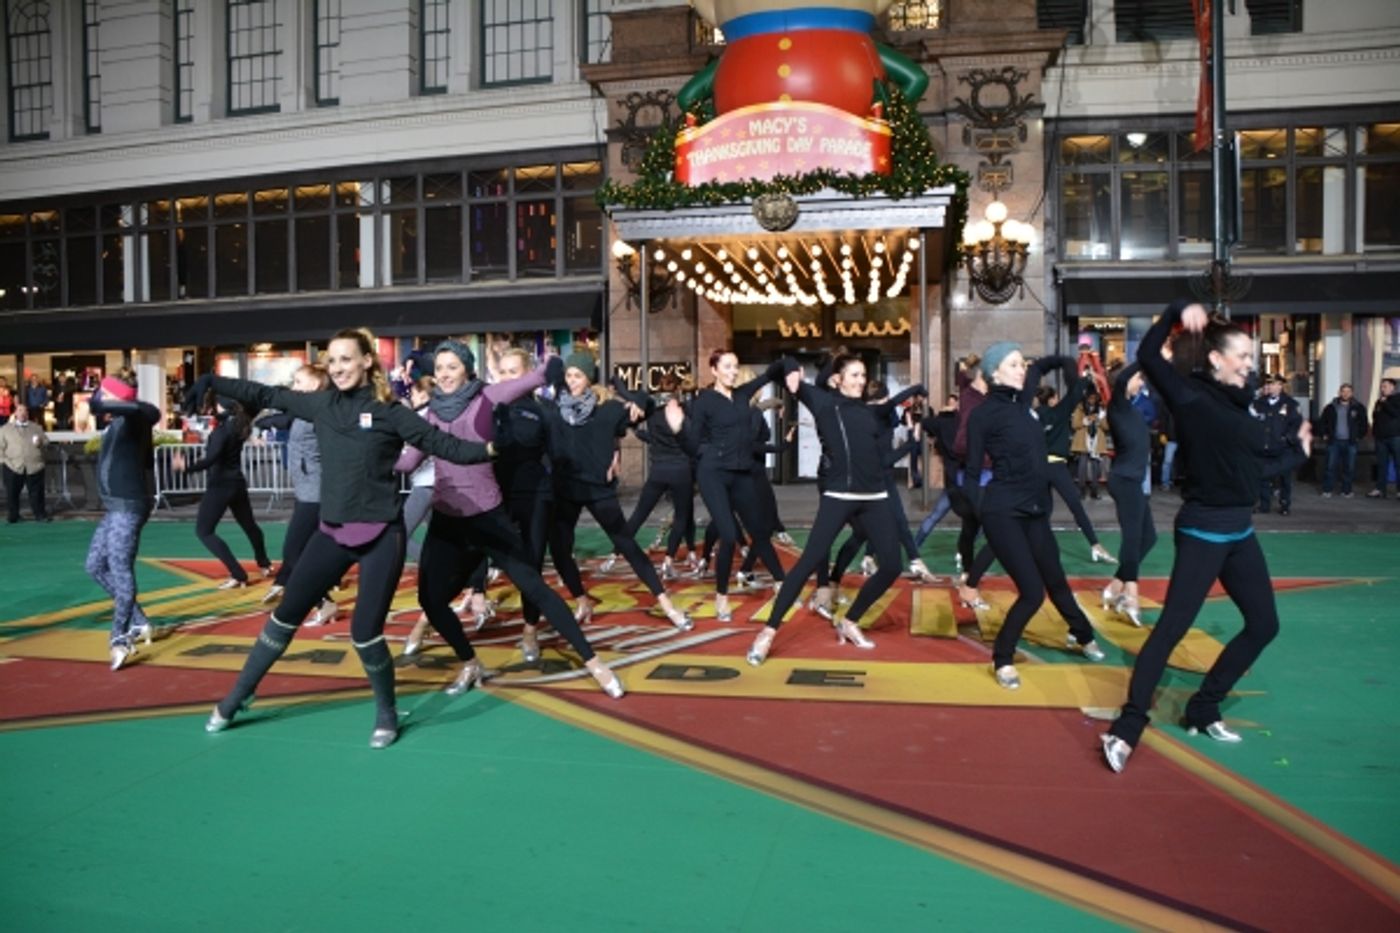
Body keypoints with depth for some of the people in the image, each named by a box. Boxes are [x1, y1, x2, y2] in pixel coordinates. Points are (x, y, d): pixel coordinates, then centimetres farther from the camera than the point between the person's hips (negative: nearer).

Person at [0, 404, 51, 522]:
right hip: (13, 467, 0)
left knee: (36, 492, 1)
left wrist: (40, 442, -12)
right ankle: (13, 516, 15)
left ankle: (40, 514, 7)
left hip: (35, 467, 0)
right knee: (12, 493, 4)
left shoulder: (37, 428, 15)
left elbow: (46, 441, 12)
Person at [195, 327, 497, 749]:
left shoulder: (390, 413, -7)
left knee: (364, 631, -6)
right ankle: (235, 699, 30)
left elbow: (443, 443, -9)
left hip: (380, 535, -4)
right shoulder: (321, 405, 5)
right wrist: (212, 382, 12)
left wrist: (488, 448, -23)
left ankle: (387, 715, 18)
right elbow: (266, 395, 14)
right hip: (332, 532, 5)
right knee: (286, 615, 12)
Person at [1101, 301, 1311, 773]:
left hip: (1240, 531, 9)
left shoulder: (1242, 399, 10)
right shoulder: (1189, 395, -11)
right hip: (1202, 532, -9)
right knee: (1172, 626, -12)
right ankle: (1126, 729, -11)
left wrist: (1298, 452, 25)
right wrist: (1176, 311, -23)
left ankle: (1203, 710, 23)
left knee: (1264, 624, 14)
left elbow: (1257, 465, 16)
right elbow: (1147, 356, -19)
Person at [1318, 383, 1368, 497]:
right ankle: (1327, 490, 2)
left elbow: (1364, 424, 9)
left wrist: (1359, 436, 3)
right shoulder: (1331, 407, 5)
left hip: (1350, 442, 0)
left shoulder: (1358, 407, 3)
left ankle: (1346, 491, 11)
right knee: (1330, 466, -3)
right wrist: (1323, 434, 5)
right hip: (1334, 441, 0)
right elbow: (1322, 422, 12)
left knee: (1349, 468, 2)